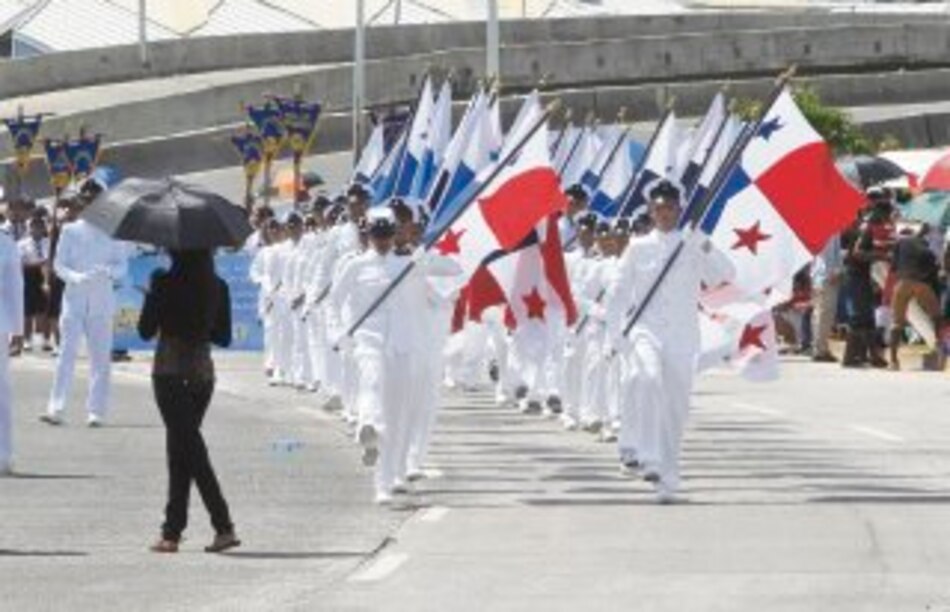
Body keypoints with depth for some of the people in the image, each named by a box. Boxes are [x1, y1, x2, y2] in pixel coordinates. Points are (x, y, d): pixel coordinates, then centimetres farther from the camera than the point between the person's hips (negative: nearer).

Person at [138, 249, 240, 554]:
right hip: (202, 372, 5)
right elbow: (224, 337, 8)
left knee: (188, 449, -6)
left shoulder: (165, 283, -10)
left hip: (170, 372, -5)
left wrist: (151, 298, 12)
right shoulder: (218, 287, 2)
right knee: (181, 450, 14)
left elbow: (146, 330, -5)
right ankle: (172, 532, 17)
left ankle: (224, 526, -16)